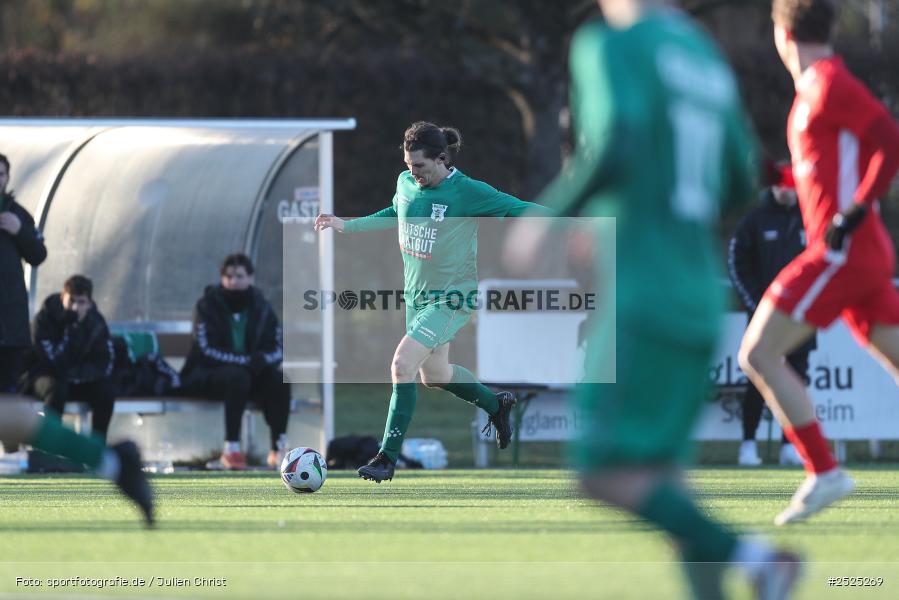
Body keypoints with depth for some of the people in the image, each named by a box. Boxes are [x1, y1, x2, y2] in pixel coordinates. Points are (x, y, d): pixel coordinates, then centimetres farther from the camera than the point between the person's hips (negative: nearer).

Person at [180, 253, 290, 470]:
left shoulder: (261, 308, 6)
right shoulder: (208, 306, -6)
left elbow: (277, 350, 2)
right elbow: (207, 350, -16)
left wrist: (262, 359, -22)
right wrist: (245, 361, -27)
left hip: (249, 372, 4)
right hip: (205, 376, -4)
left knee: (278, 379, -25)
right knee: (237, 377, -37)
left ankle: (279, 450, -25)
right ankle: (231, 450, -40)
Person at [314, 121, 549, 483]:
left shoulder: (468, 193, -20)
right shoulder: (406, 183, -1)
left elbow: (520, 210, -12)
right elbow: (395, 214, 21)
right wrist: (346, 226, 21)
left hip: (452, 298, -8)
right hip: (417, 295, 8)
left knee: (402, 364, -21)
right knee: (433, 375, 21)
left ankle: (388, 457, -14)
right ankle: (496, 405, 48)